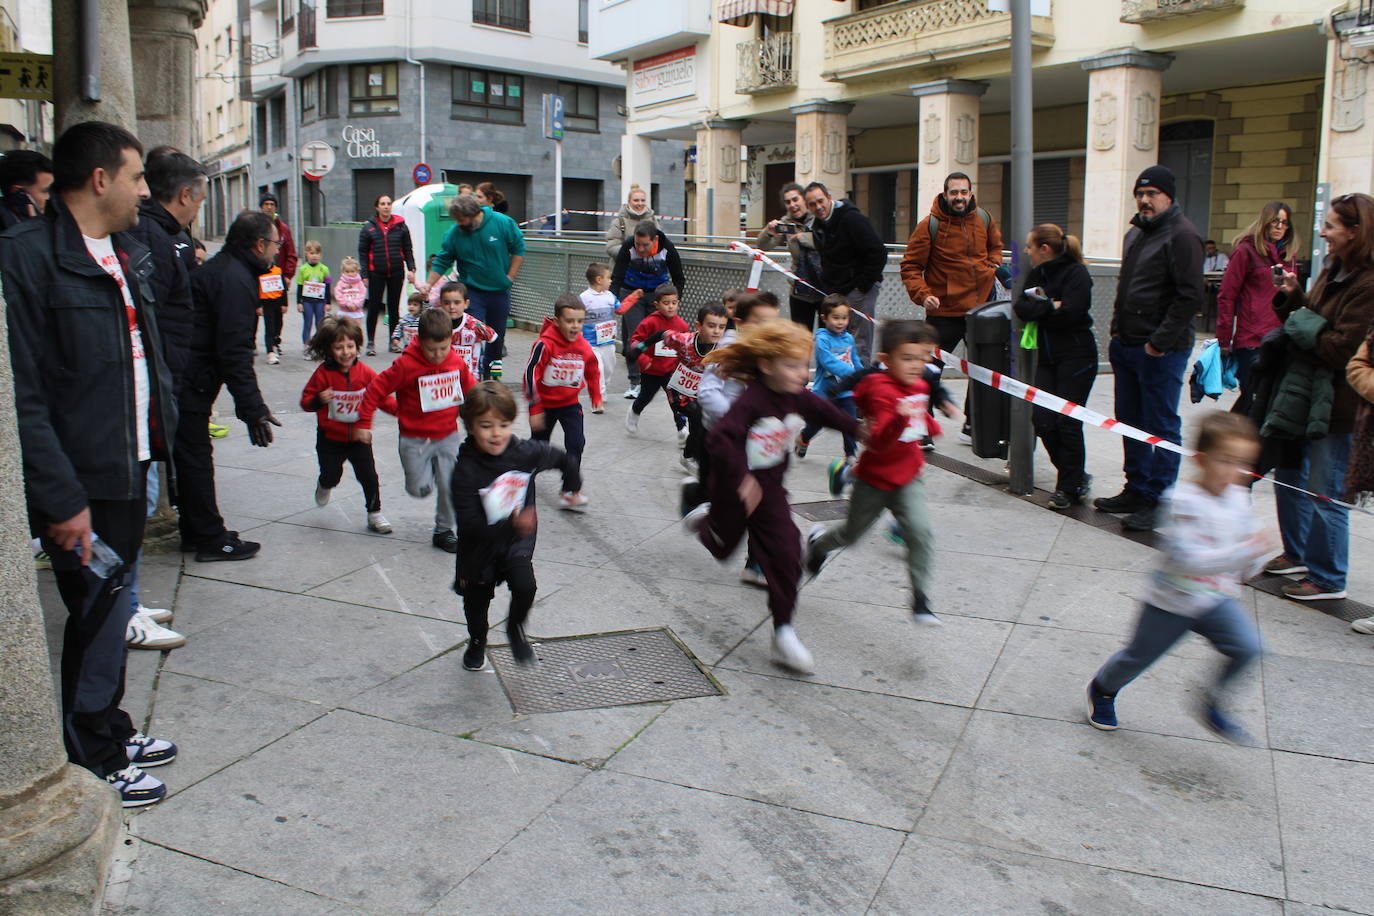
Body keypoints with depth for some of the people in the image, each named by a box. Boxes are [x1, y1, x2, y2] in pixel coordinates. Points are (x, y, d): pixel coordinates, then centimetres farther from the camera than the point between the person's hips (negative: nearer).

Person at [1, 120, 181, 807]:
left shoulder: (128, 253, 11)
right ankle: (93, 763, 20)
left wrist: (160, 436, 13)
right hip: (80, 480, -8)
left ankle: (110, 732, 35)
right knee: (98, 611, 2)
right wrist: (61, 498, -21)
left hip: (130, 467, 8)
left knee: (110, 605, 19)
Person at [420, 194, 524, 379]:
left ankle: (492, 367, 28)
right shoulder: (454, 233, -8)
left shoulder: (502, 223, -11)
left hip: (500, 289, 1)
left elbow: (518, 249, -2)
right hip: (473, 290, -1)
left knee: (498, 332, 11)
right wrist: (429, 284, -6)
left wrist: (510, 276, -5)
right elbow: (442, 261, 1)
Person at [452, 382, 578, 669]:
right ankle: (477, 642, 53)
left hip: (518, 541, 1)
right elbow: (470, 525, -30)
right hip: (480, 547, -1)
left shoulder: (526, 452, -16)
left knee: (525, 586, -22)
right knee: (476, 600, 19)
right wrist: (513, 523, -41)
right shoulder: (465, 470, -25)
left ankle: (515, 628, 12)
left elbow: (563, 460, 5)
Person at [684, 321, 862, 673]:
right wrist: (743, 479, -46)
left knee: (785, 555, -5)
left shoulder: (798, 398, -9)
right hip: (735, 486, -4)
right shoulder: (752, 401, -30)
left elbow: (827, 413, 11)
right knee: (723, 546, 21)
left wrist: (858, 429, 19)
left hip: (770, 487, 5)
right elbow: (719, 439, -40)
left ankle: (783, 634, 4)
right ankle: (704, 517, 58)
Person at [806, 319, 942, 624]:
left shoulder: (920, 387, 2)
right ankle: (818, 541, 50)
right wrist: (899, 419, -53)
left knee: (920, 532, -15)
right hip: (875, 479, -5)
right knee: (852, 533, 16)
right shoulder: (881, 391, -24)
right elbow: (879, 439, -39)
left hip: (908, 477, 5)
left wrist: (929, 424, 17)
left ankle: (920, 600, -5)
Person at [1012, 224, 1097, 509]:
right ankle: (1078, 477, 18)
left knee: (1067, 421, -6)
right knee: (1042, 419, -1)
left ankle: (1069, 488, 7)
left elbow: (1069, 313, -21)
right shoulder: (1037, 273, 14)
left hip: (1076, 357, -7)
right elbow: (1021, 307, 1)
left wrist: (1038, 307, -7)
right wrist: (1049, 306, -12)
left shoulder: (1077, 273, -8)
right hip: (1047, 357, 7)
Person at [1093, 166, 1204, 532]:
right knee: (1130, 420, 15)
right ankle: (1136, 490, 26)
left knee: (1161, 426, -1)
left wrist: (1160, 341, -19)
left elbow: (1190, 296, -18)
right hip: (1126, 345, 9)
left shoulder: (1182, 235, -12)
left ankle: (1158, 500, 5)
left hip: (1161, 350, -9)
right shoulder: (1135, 233, 17)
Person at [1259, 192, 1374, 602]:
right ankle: (1297, 555, 37)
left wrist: (1302, 327, -10)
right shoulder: (1333, 272, 9)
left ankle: (1328, 579, 15)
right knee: (1289, 474, 20)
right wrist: (1294, 297, -5)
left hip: (1337, 402, -10)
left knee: (1325, 493, 0)